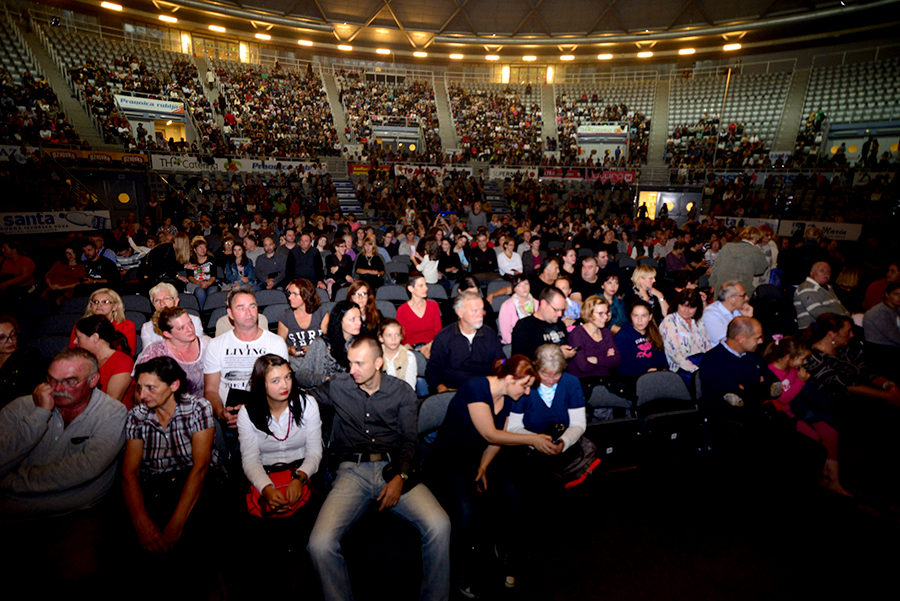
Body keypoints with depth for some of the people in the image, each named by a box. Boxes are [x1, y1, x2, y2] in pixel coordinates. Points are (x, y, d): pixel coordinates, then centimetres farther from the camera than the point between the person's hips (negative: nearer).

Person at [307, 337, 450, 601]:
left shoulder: (402, 391, 8)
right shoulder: (337, 387, 10)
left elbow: (410, 439, 5)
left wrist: (400, 477, -11)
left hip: (393, 467, 0)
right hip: (352, 470, 1)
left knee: (439, 526, -24)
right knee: (320, 544, -25)